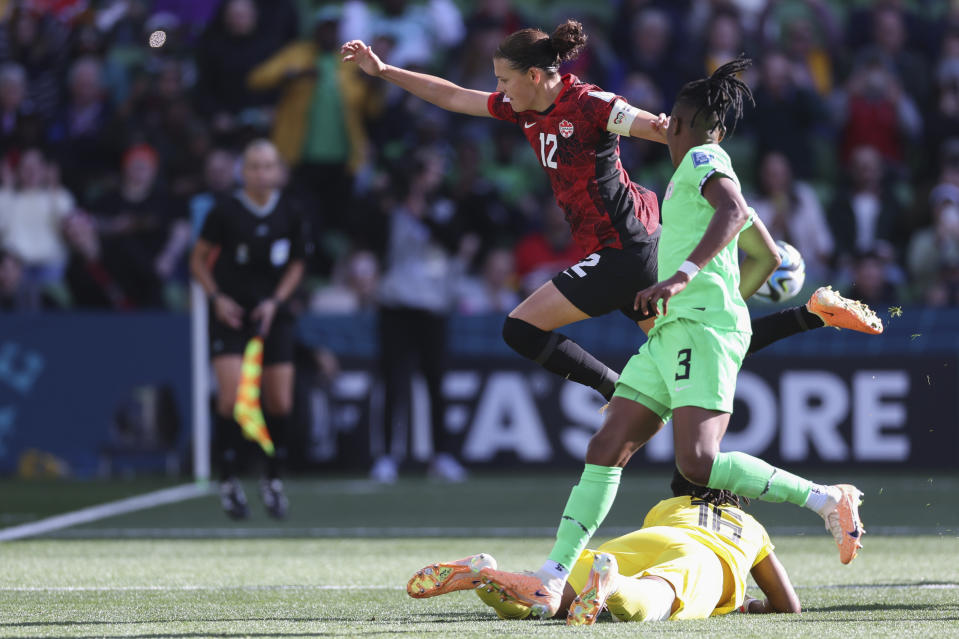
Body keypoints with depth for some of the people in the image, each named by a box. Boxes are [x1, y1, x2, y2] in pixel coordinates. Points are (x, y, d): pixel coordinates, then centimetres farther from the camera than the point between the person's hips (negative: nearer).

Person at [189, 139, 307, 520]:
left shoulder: (289, 214, 0)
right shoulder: (225, 213, -8)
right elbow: (199, 260, 2)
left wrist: (275, 302, -3)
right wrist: (217, 297, -12)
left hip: (272, 313, 3)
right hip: (231, 313, -3)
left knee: (280, 403, 1)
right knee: (232, 395, -17)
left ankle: (272, 480, 21)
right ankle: (228, 481, -3)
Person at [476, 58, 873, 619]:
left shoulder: (701, 159, -1)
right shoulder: (713, 172, 26)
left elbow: (732, 211, -23)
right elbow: (767, 255, 35)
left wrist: (683, 276, -33)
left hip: (703, 329, -10)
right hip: (671, 335, 10)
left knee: (697, 463, -22)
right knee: (607, 449, -1)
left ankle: (827, 500, -10)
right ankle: (551, 582, -7)